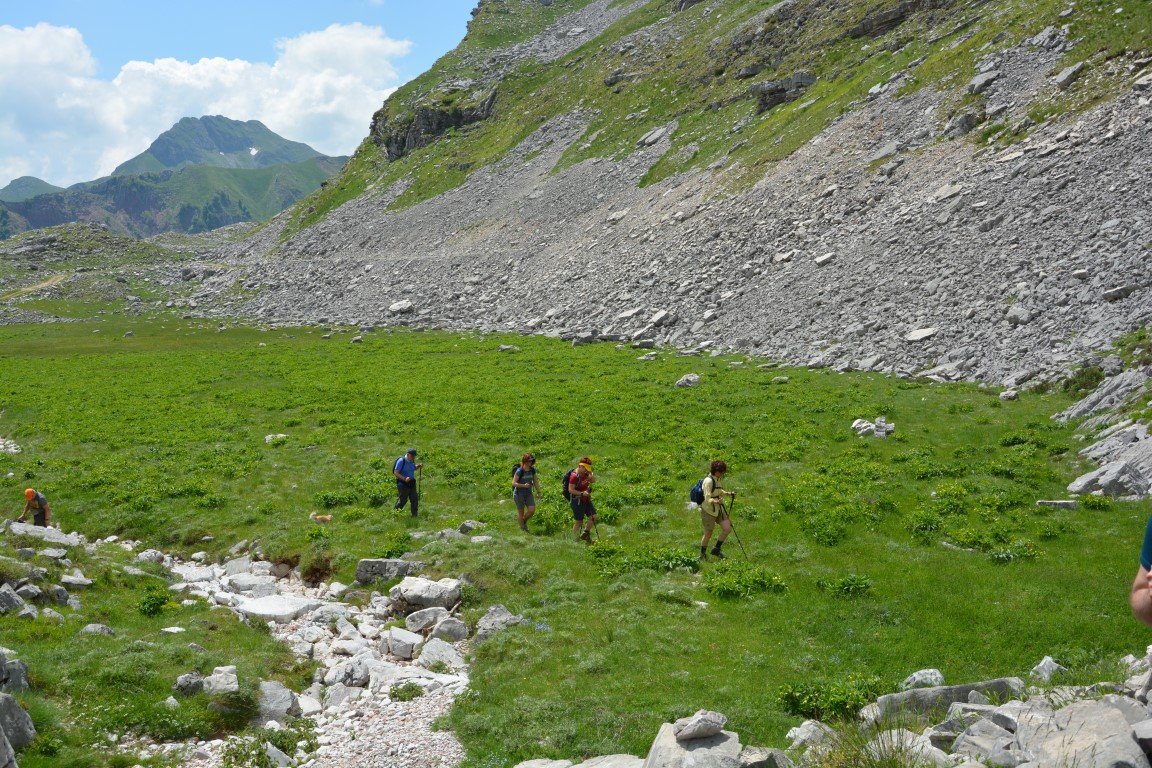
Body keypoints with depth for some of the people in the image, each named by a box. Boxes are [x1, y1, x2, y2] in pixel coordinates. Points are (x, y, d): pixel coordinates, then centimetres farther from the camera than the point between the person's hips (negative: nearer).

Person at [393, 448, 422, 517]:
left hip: (411, 483, 7)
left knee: (415, 499, 2)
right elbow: (396, 473, -20)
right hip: (403, 484, -7)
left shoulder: (412, 460, 5)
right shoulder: (401, 461, -18)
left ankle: (414, 515, 10)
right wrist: (404, 479, -31)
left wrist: (419, 466, 4)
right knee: (403, 500, 3)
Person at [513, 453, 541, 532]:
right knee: (521, 512, 3)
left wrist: (538, 492, 12)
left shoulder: (532, 470, 0)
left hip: (528, 493, 5)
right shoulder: (519, 471, -16)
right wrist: (524, 485, -29)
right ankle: (522, 528, 19)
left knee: (532, 510, -7)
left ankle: (524, 522, 21)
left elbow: (535, 481, 11)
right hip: (519, 494, -5)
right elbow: (513, 483, -17)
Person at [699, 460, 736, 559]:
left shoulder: (717, 479, 4)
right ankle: (702, 554, 26)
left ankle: (716, 549, 14)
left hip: (718, 509, 8)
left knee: (727, 528, -3)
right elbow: (707, 499, -28)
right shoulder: (708, 481, -23)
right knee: (708, 534, 5)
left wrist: (728, 493, 12)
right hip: (708, 510, -8)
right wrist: (715, 501, -46)